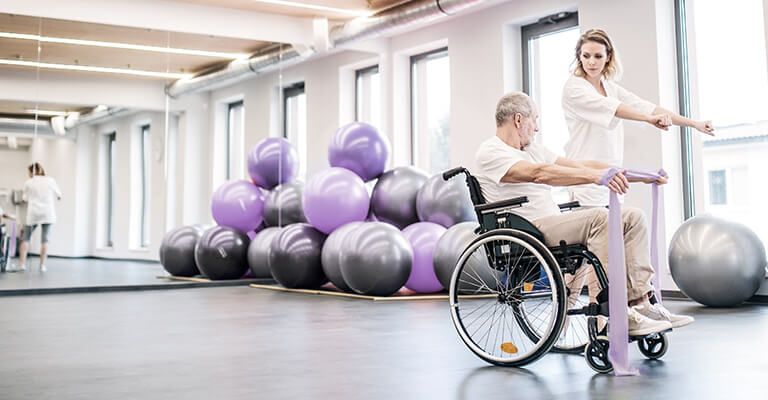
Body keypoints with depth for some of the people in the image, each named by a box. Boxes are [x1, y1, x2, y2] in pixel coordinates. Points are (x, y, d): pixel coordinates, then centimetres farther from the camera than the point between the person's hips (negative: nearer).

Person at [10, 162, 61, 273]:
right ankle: (42, 265, 2)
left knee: (25, 238, 9)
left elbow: (27, 200, 5)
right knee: (44, 239, 2)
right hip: (47, 213, 1)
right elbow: (59, 196, 9)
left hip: (33, 214, 0)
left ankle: (22, 264, 1)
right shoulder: (50, 180, 3)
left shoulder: (28, 183, 3)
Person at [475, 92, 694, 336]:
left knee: (632, 218, -4)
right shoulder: (490, 152, -7)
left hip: (554, 223, 9)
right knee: (601, 219, -29)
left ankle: (641, 302, -13)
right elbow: (540, 174, -25)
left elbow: (583, 166, 18)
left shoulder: (532, 150, 22)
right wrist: (595, 176, -36)